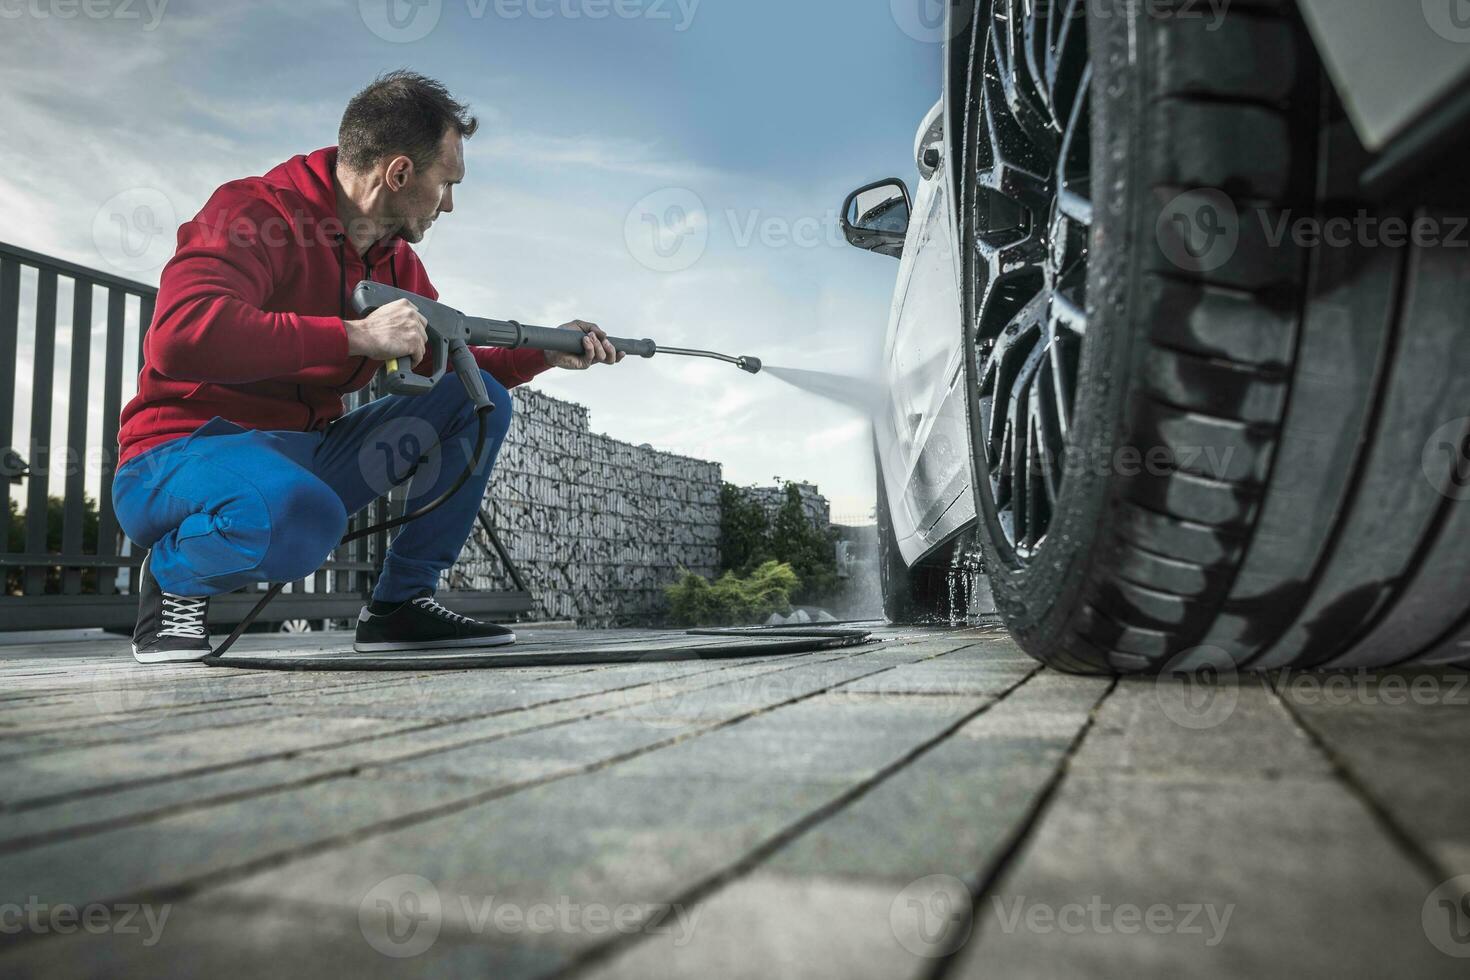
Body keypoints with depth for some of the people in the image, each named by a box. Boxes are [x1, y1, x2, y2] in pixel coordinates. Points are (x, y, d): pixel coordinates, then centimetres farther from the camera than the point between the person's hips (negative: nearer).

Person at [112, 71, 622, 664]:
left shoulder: (395, 258, 8)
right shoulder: (254, 213, -17)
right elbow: (182, 336, -34)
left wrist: (547, 353, 5)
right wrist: (358, 335, -31)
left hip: (309, 456, 8)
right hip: (182, 454, -8)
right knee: (302, 519, -42)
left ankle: (401, 603, -1)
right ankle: (171, 577, -5)